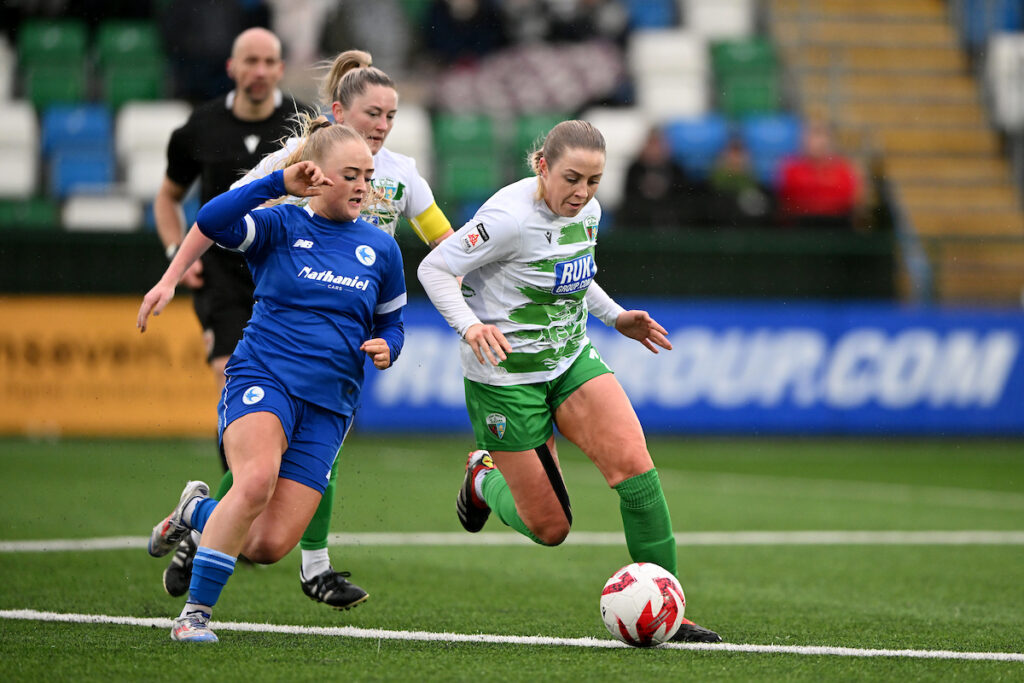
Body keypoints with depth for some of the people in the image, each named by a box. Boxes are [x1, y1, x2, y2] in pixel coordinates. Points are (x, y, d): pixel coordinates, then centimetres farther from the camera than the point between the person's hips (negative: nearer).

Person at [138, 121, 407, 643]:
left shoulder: (380, 249, 11)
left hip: (328, 407, 4)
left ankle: (197, 511, 26)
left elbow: (391, 323, 22)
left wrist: (385, 348, 1)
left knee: (270, 546, -8)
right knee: (257, 479, -36)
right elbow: (211, 222, -17)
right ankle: (195, 611, -20)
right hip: (262, 379, -4)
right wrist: (280, 183, -26)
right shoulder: (280, 226, 0)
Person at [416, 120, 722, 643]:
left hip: (571, 360, 6)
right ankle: (483, 478, 34)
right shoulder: (510, 217, -23)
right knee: (549, 528, 0)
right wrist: (470, 325, -32)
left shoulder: (587, 211, 0)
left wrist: (615, 317, 11)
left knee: (633, 462, -19)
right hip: (507, 376, -6)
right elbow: (434, 268, -18)